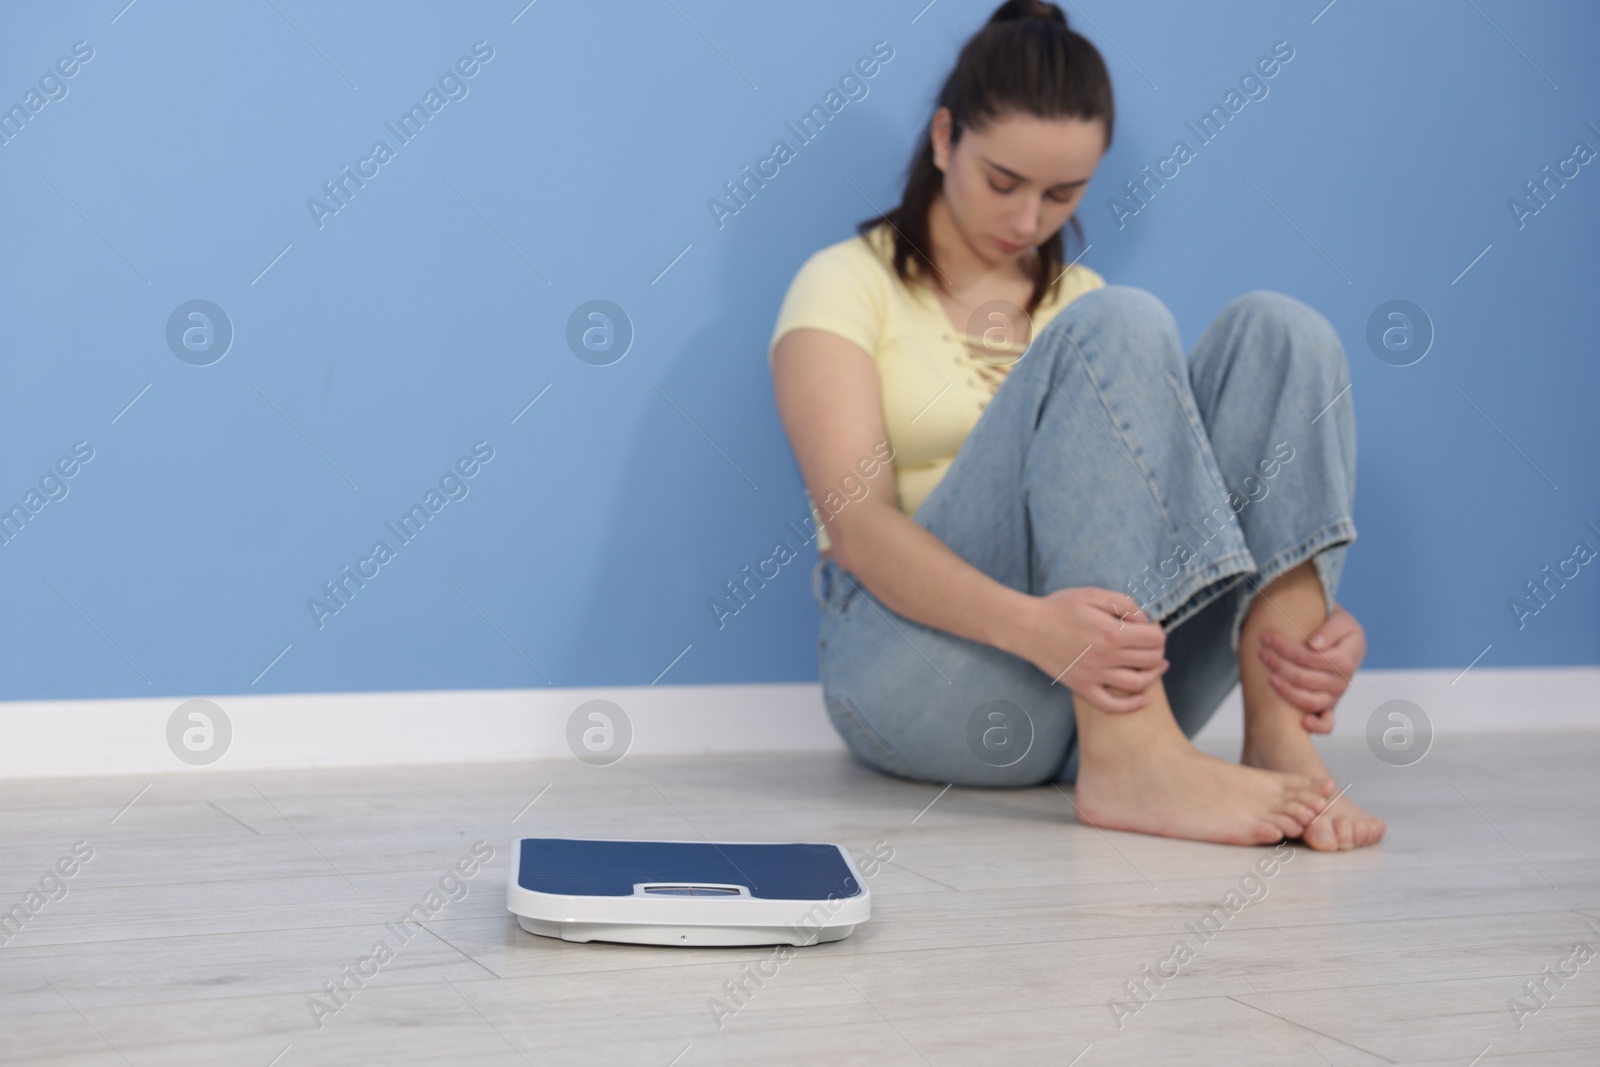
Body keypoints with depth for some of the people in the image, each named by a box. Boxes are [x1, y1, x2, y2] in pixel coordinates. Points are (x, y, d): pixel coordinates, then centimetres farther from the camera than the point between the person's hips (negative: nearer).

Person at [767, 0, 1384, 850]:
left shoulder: (1078, 302, 20)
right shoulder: (849, 285, 3)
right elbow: (855, 522, -13)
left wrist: (1297, 616, -13)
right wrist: (1028, 624, -33)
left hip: (1108, 678, 5)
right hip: (920, 673, -5)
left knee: (1277, 332, -13)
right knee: (1117, 331, -24)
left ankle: (1279, 741, -28)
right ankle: (1131, 764, -38)